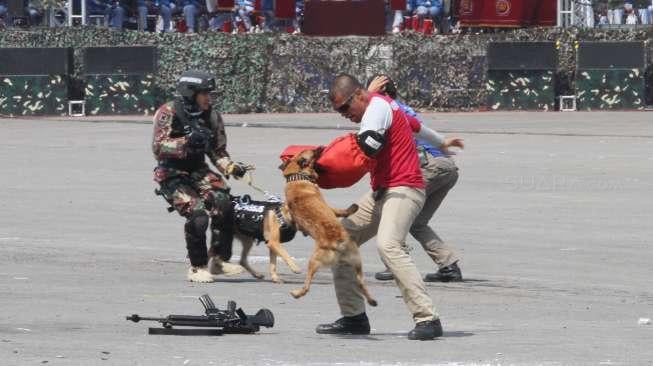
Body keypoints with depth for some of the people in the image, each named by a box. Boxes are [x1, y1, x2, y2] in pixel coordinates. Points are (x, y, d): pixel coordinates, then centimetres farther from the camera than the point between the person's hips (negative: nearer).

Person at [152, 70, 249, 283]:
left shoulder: (211, 117, 7)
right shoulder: (168, 113, -10)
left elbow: (218, 152, 12)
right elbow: (159, 148, -20)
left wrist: (231, 168, -8)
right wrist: (186, 142, -33)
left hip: (198, 171, 5)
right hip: (172, 175, -5)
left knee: (223, 203, -22)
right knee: (197, 214, -25)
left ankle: (219, 260, -9)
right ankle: (197, 268, -8)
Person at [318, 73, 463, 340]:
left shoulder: (377, 105, -12)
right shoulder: (386, 106, 18)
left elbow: (369, 146, -28)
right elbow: (415, 125, 35)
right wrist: (441, 142, 52)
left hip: (402, 190, -11)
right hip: (380, 193, 11)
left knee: (388, 244, -31)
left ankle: (427, 319, -36)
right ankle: (354, 317, 14)